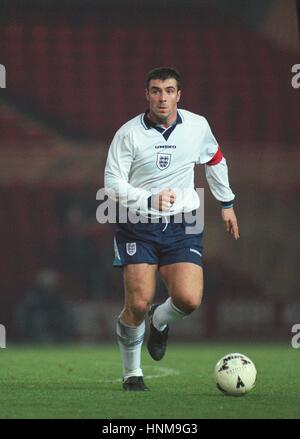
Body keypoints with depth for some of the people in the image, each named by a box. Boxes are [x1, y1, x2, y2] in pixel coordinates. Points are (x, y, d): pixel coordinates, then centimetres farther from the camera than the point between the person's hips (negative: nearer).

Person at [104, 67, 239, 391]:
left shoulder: (197, 126, 1)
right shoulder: (128, 134, -9)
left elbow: (215, 161, 21)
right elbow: (112, 184, -8)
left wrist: (226, 204, 26)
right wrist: (150, 200, -23)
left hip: (182, 226, 2)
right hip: (137, 227, -2)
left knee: (189, 300, -16)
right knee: (138, 305, -13)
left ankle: (160, 321, 22)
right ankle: (132, 374, 10)